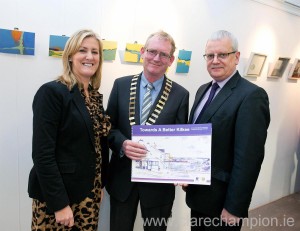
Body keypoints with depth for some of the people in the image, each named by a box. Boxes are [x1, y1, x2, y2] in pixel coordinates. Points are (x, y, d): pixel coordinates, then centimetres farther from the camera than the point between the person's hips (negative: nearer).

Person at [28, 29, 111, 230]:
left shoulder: (95, 96, 7)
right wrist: (60, 203, -18)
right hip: (57, 194, -6)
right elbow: (42, 154, -19)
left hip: (89, 192, 7)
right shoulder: (52, 92, -15)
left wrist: (100, 184, 10)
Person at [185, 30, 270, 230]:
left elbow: (248, 158, -22)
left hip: (221, 199, -7)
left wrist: (234, 208, -20)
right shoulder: (203, 90, 7)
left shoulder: (251, 95, -19)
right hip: (197, 193, 7)